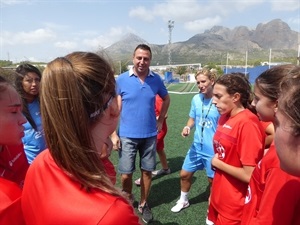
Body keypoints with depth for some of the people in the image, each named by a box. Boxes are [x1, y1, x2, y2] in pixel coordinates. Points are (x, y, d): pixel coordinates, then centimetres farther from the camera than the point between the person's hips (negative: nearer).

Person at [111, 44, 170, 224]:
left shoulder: (156, 79, -1)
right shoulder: (122, 79, -7)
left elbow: (166, 99, 16)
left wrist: (160, 120, 9)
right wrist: (114, 134, -8)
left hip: (150, 135, 2)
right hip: (127, 135, -2)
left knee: (147, 171, 12)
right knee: (126, 175, 3)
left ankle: (143, 204, 34)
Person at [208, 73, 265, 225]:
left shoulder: (247, 124, -24)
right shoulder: (224, 117, 0)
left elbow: (249, 175, -25)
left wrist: (218, 163, -12)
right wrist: (213, 194, 13)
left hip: (234, 208, -7)